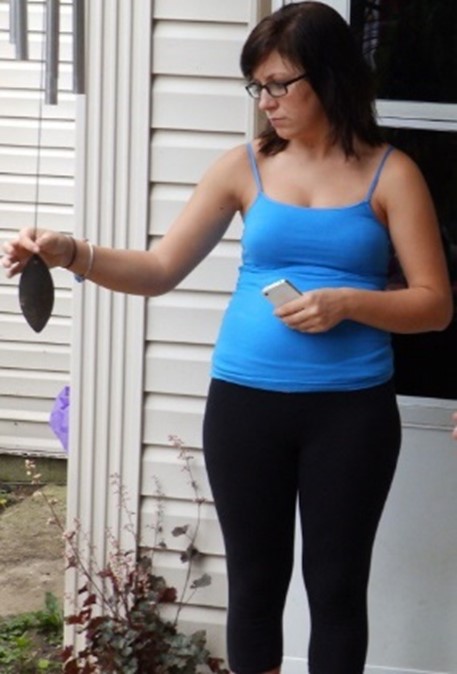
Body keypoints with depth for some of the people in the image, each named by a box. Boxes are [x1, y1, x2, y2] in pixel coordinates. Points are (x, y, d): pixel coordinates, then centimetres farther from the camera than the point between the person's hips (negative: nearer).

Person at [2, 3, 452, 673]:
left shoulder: (390, 173, -2)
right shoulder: (245, 167, 3)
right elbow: (160, 269, 1)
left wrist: (345, 302, -17)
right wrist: (72, 254, -15)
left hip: (351, 412, -2)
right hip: (245, 404, 2)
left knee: (338, 585, 7)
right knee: (255, 581, 11)